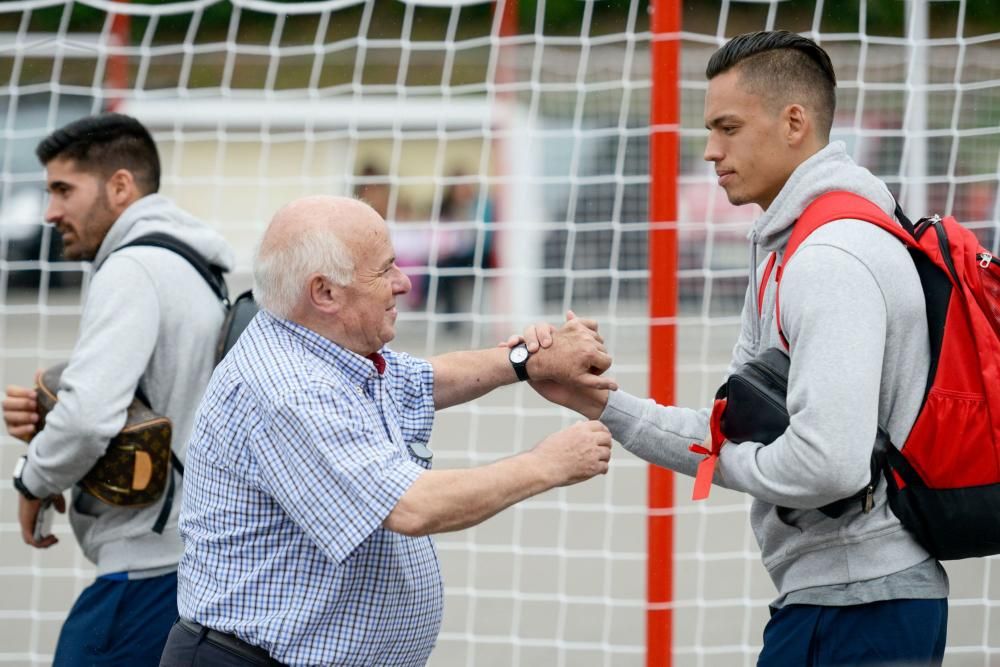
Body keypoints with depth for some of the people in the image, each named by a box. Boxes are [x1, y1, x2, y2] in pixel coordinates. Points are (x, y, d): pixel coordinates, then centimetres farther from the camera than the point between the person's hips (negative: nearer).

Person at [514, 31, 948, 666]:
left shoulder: (829, 261, -17)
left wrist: (736, 462, -9)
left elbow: (831, 463, -28)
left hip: (848, 608, -10)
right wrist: (595, 400, 9)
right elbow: (731, 438, 18)